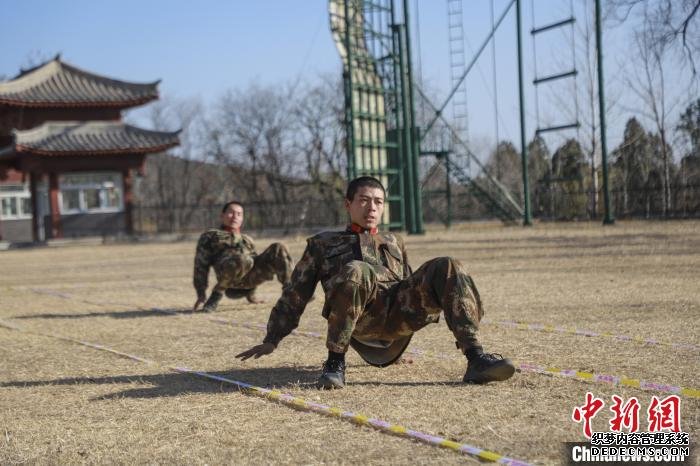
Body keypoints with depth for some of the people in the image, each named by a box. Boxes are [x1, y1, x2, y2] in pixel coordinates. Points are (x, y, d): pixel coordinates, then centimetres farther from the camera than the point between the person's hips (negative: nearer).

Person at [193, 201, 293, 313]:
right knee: (244, 260, -39)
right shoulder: (210, 236, 23)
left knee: (278, 248, -17)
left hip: (252, 275, 4)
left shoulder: (247, 240, 38)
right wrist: (201, 295, 4)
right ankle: (217, 292, -16)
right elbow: (201, 265, 15)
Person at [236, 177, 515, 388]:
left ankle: (475, 358, -31)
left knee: (447, 267, -23)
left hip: (401, 310, 3)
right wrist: (271, 340, 16)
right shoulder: (322, 244, 29)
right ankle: (335, 362, -27)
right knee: (356, 271, -38)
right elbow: (295, 295, 25)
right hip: (361, 317, -3)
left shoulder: (394, 243, 38)